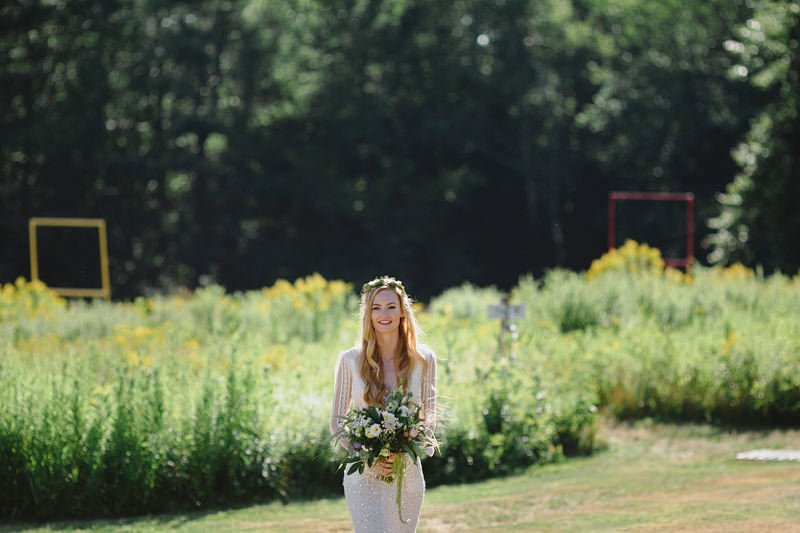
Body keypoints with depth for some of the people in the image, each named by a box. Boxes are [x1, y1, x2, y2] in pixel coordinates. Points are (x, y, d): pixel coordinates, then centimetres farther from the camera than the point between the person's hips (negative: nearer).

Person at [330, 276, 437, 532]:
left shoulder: (423, 359, 2)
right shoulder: (350, 361, -1)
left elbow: (430, 417, 5)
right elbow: (337, 422, 3)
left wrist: (403, 449, -15)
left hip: (408, 473, 2)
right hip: (364, 473, -2)